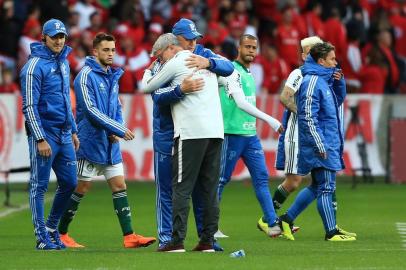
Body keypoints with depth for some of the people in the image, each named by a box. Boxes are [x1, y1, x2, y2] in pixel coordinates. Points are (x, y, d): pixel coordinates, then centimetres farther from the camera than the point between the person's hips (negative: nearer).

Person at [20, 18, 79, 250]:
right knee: (39, 186, -1)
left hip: (64, 135, 8)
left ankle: (52, 227, 25)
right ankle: (42, 237, 3)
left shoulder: (63, 63, 13)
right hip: (44, 134, -8)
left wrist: (73, 131, 21)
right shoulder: (35, 66, -11)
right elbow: (29, 106, -14)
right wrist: (40, 139, -18)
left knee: (69, 183, 9)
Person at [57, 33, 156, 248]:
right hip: (90, 142, -7)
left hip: (110, 144, 7)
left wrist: (116, 131, -2)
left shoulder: (113, 77, 14)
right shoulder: (86, 75, -11)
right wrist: (119, 129, -19)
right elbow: (90, 109, -18)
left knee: (119, 186, 2)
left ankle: (129, 236, 1)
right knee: (81, 188, -2)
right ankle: (60, 234, 8)